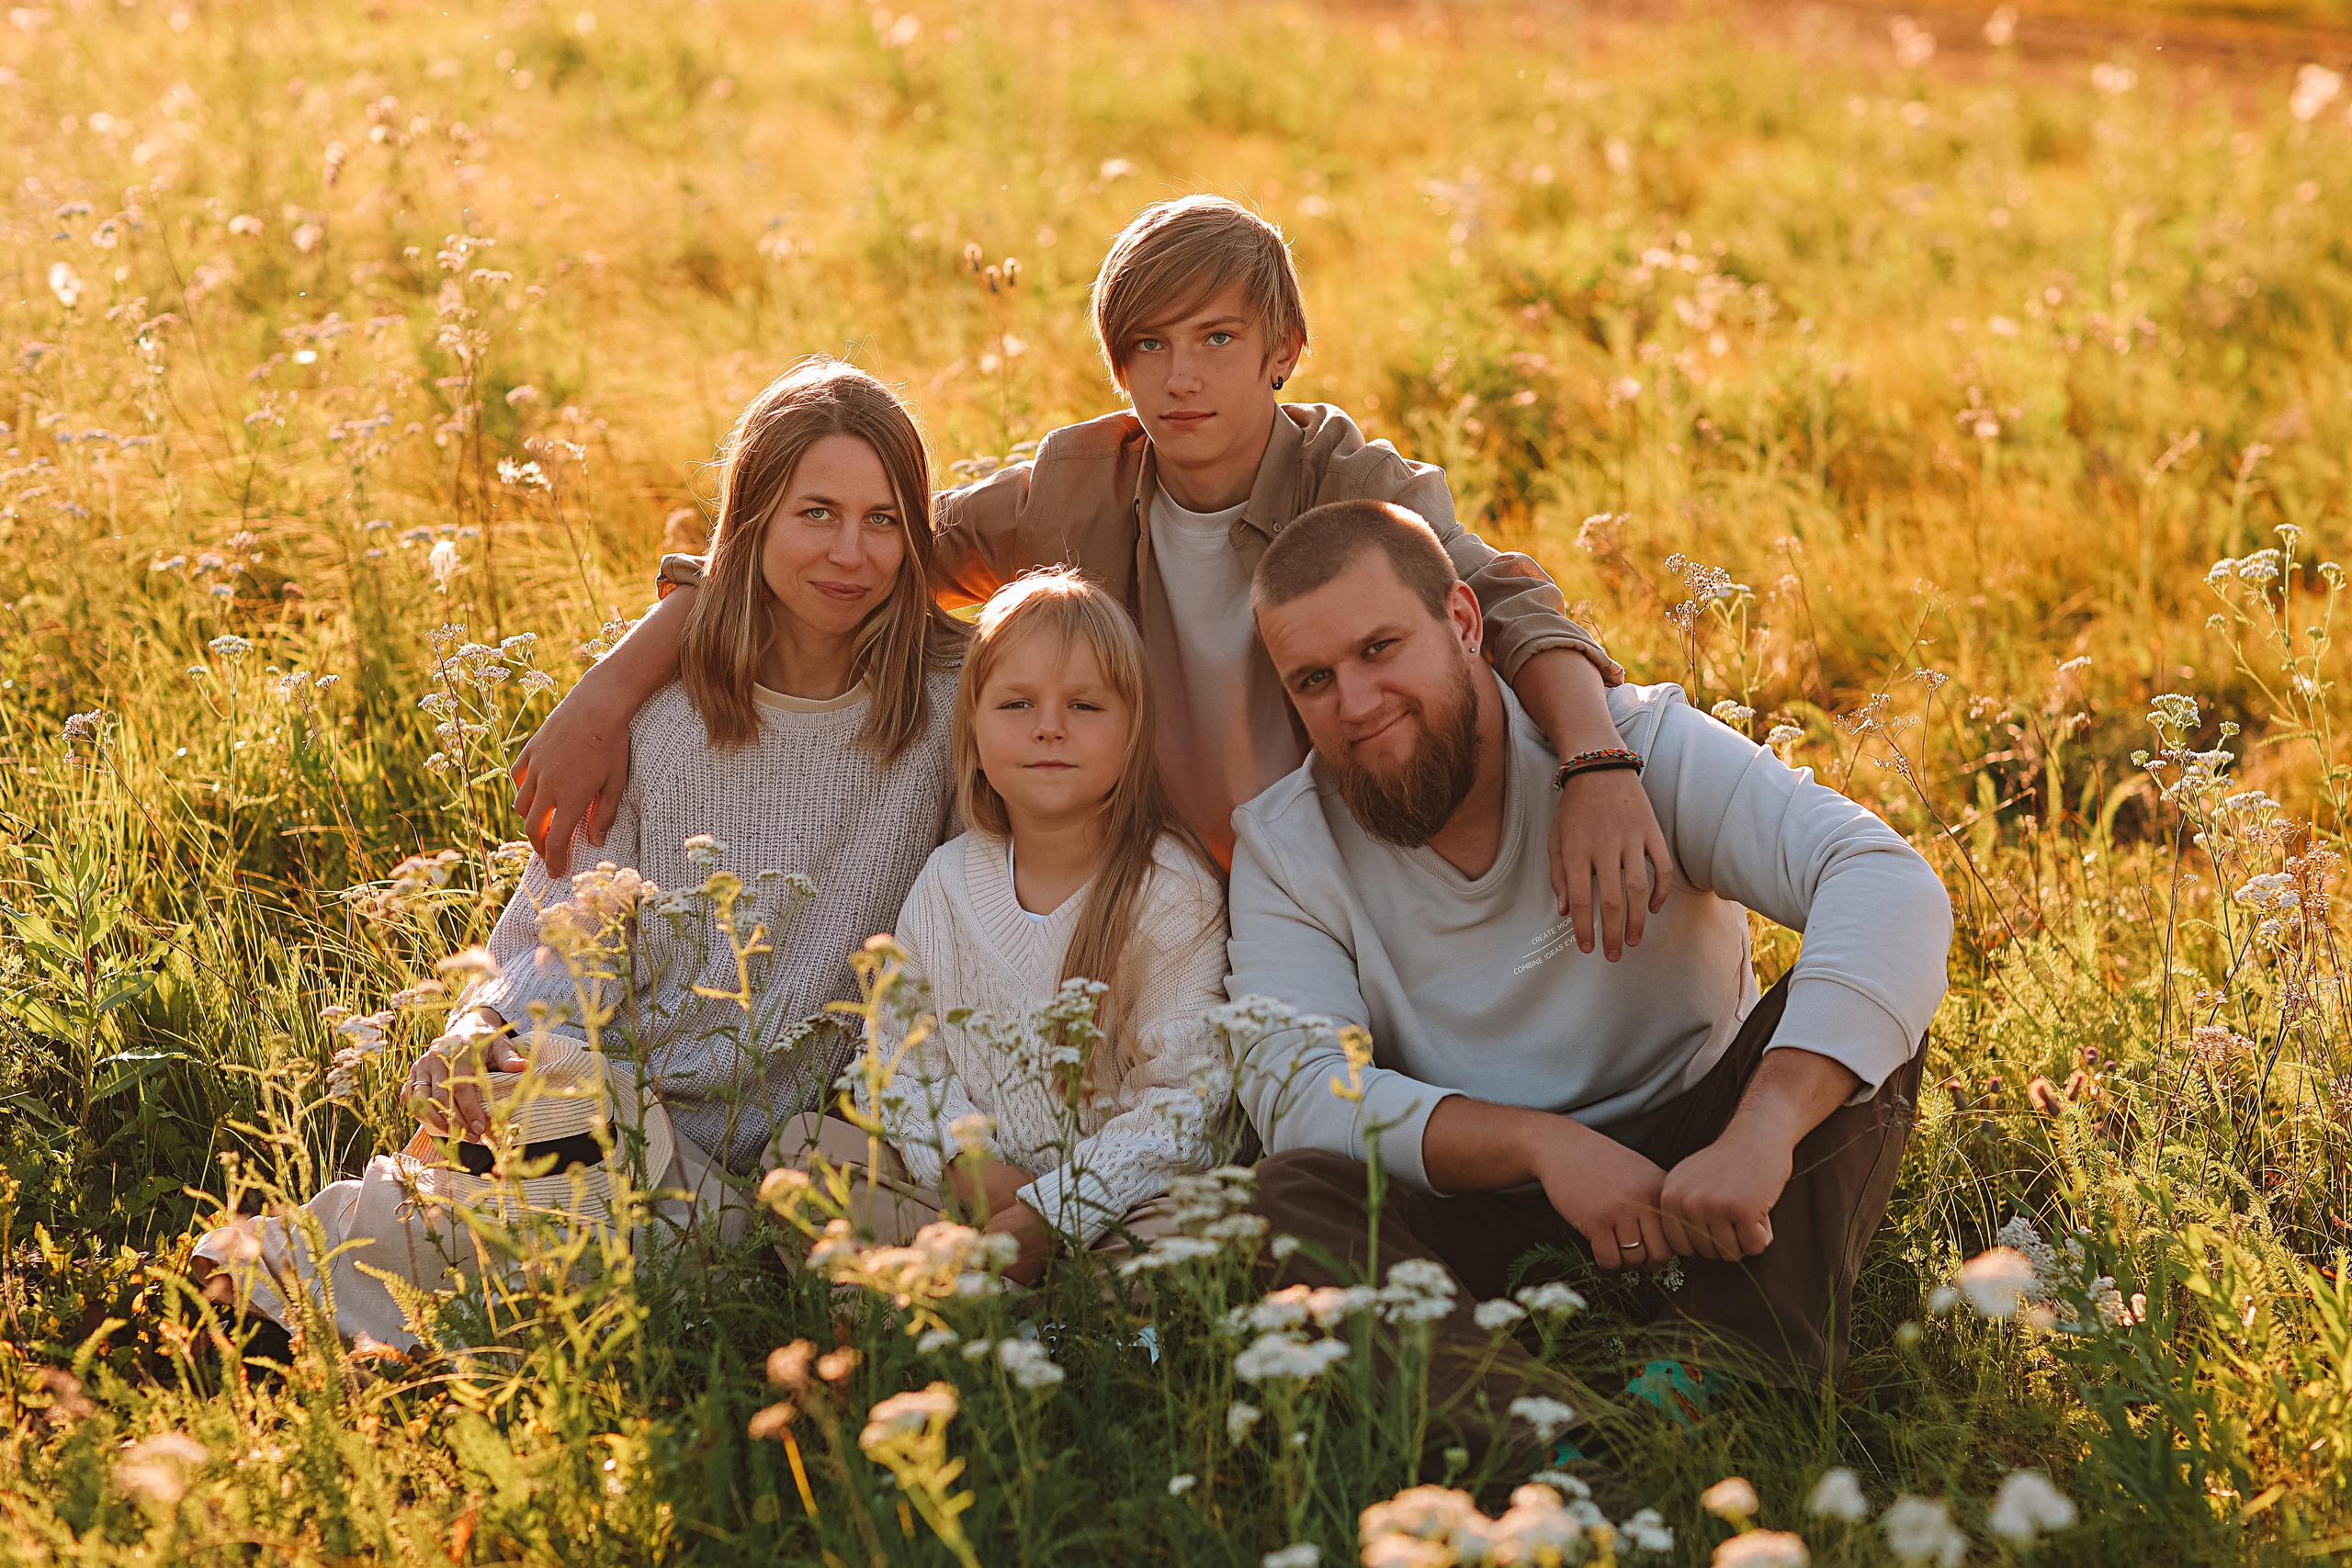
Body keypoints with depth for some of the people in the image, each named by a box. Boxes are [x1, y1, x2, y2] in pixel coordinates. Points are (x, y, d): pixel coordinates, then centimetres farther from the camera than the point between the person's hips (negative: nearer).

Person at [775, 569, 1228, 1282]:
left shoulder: (1172, 889, -8)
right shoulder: (949, 880, 5)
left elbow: (1181, 1093, -13)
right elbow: (900, 1050, 5)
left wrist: (1046, 1217, -21)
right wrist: (965, 1164, -16)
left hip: (1118, 1197, -4)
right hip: (964, 1191, 4)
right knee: (805, 1144, -12)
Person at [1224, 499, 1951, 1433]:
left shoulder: (1639, 743, -9)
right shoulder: (1282, 849, 0)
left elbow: (1891, 886, -25)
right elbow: (1297, 1090, -14)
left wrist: (1760, 1133, -41)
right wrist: (1542, 1143, -30)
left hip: (1689, 1197, 0)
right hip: (1483, 1232, 1)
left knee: (1835, 1012, -24)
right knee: (1290, 1191, -28)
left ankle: (1730, 1367, -36)